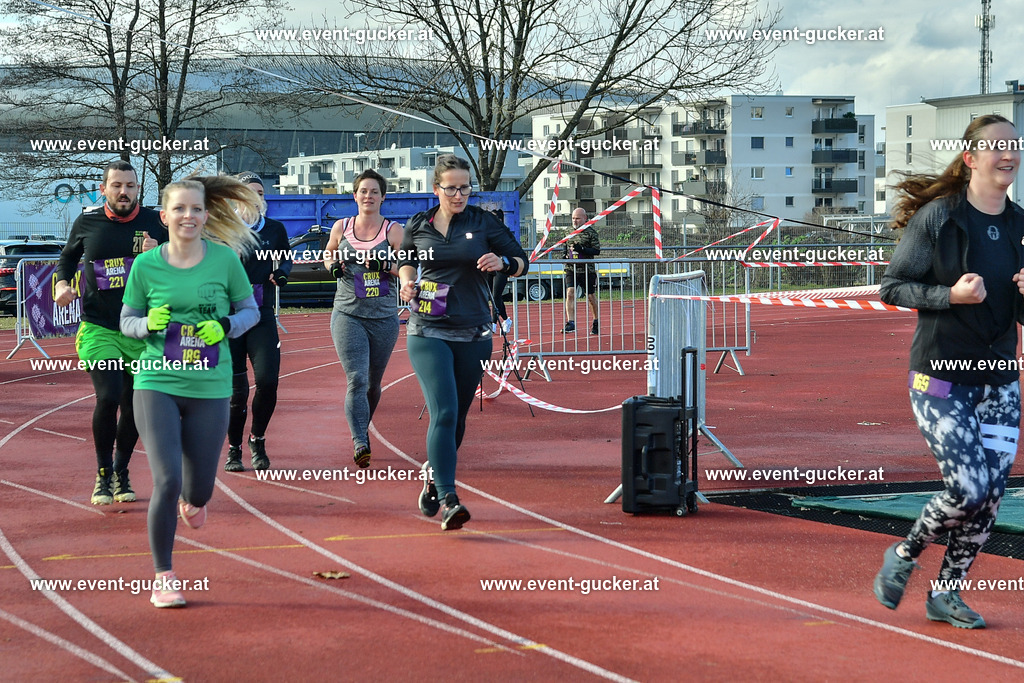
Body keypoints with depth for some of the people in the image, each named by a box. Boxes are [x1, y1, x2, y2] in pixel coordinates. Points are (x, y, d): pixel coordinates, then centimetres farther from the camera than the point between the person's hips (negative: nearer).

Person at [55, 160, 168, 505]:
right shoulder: (87, 222, 1)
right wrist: (62, 283, 1)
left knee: (133, 406, 7)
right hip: (98, 330, -1)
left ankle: (121, 472, 29)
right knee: (108, 397, -17)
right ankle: (103, 475, 1)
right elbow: (68, 256, 19)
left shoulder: (155, 223, 0)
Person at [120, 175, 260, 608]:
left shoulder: (225, 259, -3)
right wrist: (149, 324, -14)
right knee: (166, 481, -13)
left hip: (210, 389, 1)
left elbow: (250, 310, 9)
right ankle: (163, 577, 4)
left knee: (200, 489, 8)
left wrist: (225, 326, -12)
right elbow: (127, 320, 8)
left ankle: (192, 501, 49)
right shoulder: (146, 265, -3)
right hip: (157, 385, -1)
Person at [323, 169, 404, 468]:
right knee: (356, 380, -15)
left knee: (373, 383, 12)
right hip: (348, 314, -1)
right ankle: (360, 444, -19)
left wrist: (385, 265, -20)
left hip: (384, 317, 1)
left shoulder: (393, 230, 1)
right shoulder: (341, 227, 6)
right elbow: (328, 254, 23)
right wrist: (333, 265, 1)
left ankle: (361, 429, 37)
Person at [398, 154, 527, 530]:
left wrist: (503, 263, -16)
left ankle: (434, 473, 39)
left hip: (474, 335, 2)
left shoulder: (483, 222, 1)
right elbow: (407, 261, 23)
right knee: (444, 412, -17)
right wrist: (407, 282, 2)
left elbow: (521, 262, 5)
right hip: (428, 333, -2)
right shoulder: (418, 225, 4)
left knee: (457, 417, 12)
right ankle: (448, 499, -22)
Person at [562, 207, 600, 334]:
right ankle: (570, 322, -15)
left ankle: (596, 322, 26)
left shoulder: (591, 232, -5)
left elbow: (597, 251, -10)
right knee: (570, 293, -13)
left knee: (591, 296, 8)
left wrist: (581, 249, -23)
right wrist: (564, 253, 2)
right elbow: (564, 246, 25)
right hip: (571, 269, 3)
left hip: (587, 270, -3)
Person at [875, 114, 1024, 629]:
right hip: (940, 378, -5)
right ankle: (903, 556, 15)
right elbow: (892, 286, -6)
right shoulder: (937, 216, -8)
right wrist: (950, 295, -20)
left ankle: (945, 593, 19)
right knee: (968, 489, -12)